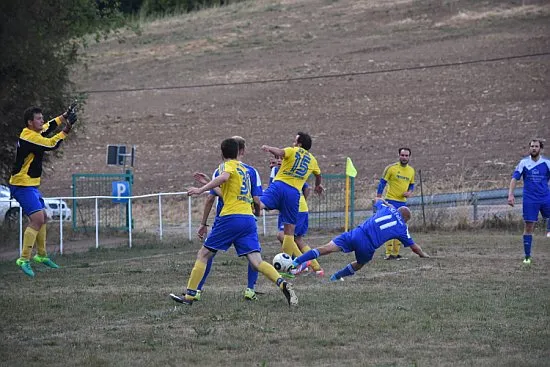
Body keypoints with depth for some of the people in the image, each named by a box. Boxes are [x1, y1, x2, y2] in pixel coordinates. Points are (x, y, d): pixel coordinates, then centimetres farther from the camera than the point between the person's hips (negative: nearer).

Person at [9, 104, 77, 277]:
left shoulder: (33, 133, 9)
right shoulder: (29, 137, -20)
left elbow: (49, 127, 24)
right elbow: (52, 144, -22)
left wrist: (64, 116, 13)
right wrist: (66, 129, -18)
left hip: (30, 185, 11)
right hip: (22, 186, -11)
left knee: (43, 217, 21)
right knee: (37, 219, -19)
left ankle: (41, 255, 33)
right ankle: (24, 259, -20)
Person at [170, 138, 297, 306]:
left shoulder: (227, 165, 3)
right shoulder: (244, 169, 26)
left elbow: (224, 177, -23)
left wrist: (201, 189, -21)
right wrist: (208, 183, 45)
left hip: (231, 217, -6)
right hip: (249, 218, 6)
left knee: (203, 255, 7)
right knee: (257, 262, -5)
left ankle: (189, 296, 6)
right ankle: (283, 284, -29)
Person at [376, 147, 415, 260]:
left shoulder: (411, 171, 10)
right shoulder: (391, 168, -7)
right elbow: (382, 183, -4)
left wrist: (410, 192, -1)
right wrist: (378, 199, -9)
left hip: (403, 202, 6)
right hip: (391, 201, -6)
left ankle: (396, 253, 14)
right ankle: (388, 253, -10)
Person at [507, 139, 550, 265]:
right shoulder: (524, 163, 1)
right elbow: (514, 178, -1)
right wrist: (510, 194, -14)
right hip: (529, 200, -2)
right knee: (528, 227, -2)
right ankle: (527, 256, 4)